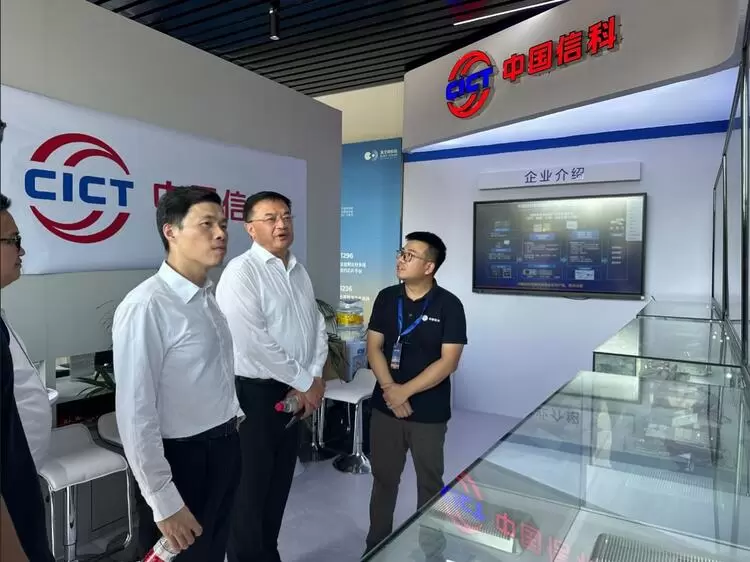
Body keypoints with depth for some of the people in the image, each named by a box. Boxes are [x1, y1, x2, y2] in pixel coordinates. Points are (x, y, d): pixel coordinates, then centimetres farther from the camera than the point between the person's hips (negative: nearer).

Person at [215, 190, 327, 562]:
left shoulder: (299, 272, 9)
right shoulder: (241, 272, -14)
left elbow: (318, 327, 10)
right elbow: (253, 343, -22)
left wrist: (314, 379, -4)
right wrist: (303, 382, -15)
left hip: (296, 394, 7)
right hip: (255, 393, -7)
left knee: (279, 482, 21)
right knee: (250, 487, 9)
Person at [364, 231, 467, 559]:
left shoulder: (448, 305, -10)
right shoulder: (386, 298, 1)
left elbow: (448, 361, -14)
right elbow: (373, 347, 0)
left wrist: (405, 391, -17)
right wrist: (389, 389, -14)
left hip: (430, 412, -3)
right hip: (385, 407, 3)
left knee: (430, 482, 14)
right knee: (383, 477, 16)